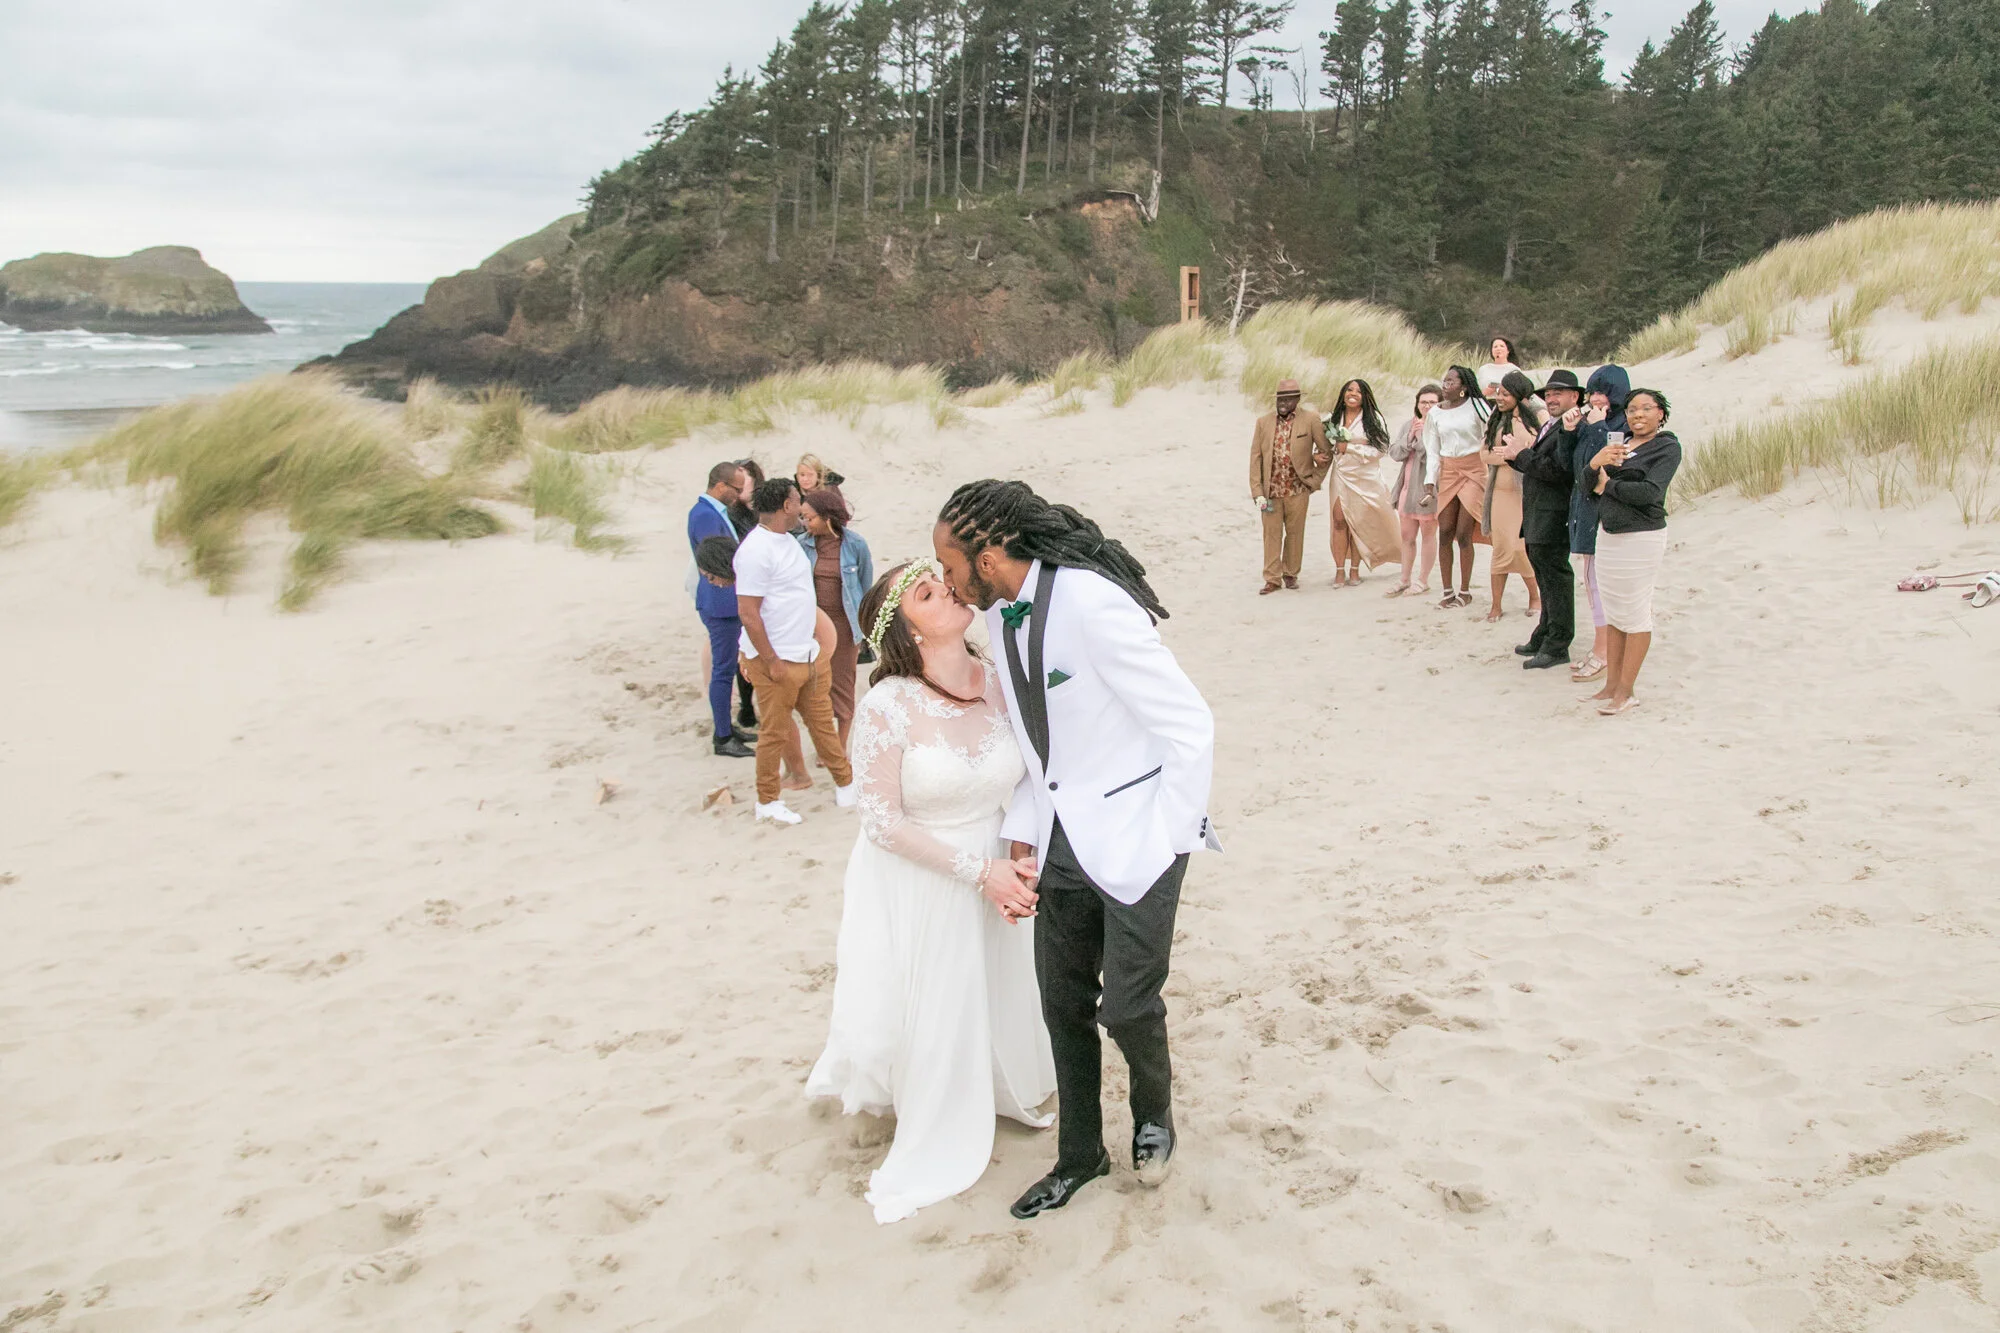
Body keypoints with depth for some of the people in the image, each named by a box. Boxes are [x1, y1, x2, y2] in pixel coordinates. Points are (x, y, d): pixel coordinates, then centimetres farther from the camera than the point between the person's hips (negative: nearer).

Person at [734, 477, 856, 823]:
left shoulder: (786, 540, 10)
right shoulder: (756, 550, -20)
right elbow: (748, 612, -22)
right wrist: (772, 661, -21)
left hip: (808, 655, 9)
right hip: (777, 661, -9)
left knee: (822, 722, 17)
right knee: (774, 733, 4)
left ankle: (846, 785, 27)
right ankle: (767, 802, 18)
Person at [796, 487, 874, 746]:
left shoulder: (854, 544, -10)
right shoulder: (803, 544, -6)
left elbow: (866, 583, 2)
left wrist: (864, 622, 6)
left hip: (845, 622, -2)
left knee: (843, 682, 6)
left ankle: (841, 747, 20)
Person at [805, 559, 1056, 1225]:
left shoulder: (999, 684, -9)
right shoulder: (888, 708, -23)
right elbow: (884, 821, -18)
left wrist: (1021, 859, -12)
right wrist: (979, 870, -19)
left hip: (991, 876, 4)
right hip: (913, 887, -4)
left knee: (999, 993, 20)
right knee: (924, 1013, 12)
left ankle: (1001, 1092, 51)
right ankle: (930, 1147, 38)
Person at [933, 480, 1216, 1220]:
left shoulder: (1092, 605, -23)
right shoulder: (1001, 617, 3)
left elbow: (1190, 726, -20)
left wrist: (1169, 840, -16)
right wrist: (1022, 837, 7)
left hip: (1135, 839, -7)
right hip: (1062, 845, 8)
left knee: (1126, 1005, -3)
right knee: (1064, 1005, 13)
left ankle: (1154, 1110, 30)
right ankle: (1079, 1155, 32)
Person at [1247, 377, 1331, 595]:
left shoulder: (1310, 420, -3)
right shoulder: (1263, 422, 3)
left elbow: (1327, 450, 5)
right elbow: (1255, 457, 2)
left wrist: (1315, 481, 4)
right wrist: (1257, 492, -4)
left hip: (1297, 489, -1)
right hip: (1270, 489, 1)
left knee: (1295, 533, 8)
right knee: (1272, 534, 3)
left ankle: (1290, 573, 25)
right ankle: (1272, 579, 11)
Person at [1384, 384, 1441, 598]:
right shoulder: (1409, 425, 11)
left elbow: (1434, 457, -20)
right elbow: (1394, 452, 3)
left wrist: (1422, 434, -16)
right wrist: (1411, 436, -10)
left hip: (1430, 488, -7)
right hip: (1409, 487, 7)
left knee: (1428, 535, 4)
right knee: (1407, 537, 12)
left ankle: (1423, 581, 14)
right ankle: (1405, 581, 22)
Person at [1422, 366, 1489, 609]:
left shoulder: (1476, 406, -3)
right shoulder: (1436, 412, 8)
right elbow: (1432, 450, 12)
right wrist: (1430, 480, 3)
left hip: (1473, 471, -4)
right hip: (1447, 472, 4)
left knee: (1463, 534, -7)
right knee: (1445, 532, -1)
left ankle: (1465, 591, 5)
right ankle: (1448, 591, 8)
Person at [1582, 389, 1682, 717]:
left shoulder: (1667, 447, -5)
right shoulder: (1618, 444, 15)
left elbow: (1649, 492, -19)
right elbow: (1591, 485, 6)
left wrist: (1608, 485, -6)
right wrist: (1595, 463, -15)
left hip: (1641, 538, -7)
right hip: (1608, 536, 7)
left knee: (1634, 615, -3)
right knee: (1614, 613, 11)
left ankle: (1625, 692, 0)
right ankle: (1611, 685, 18)